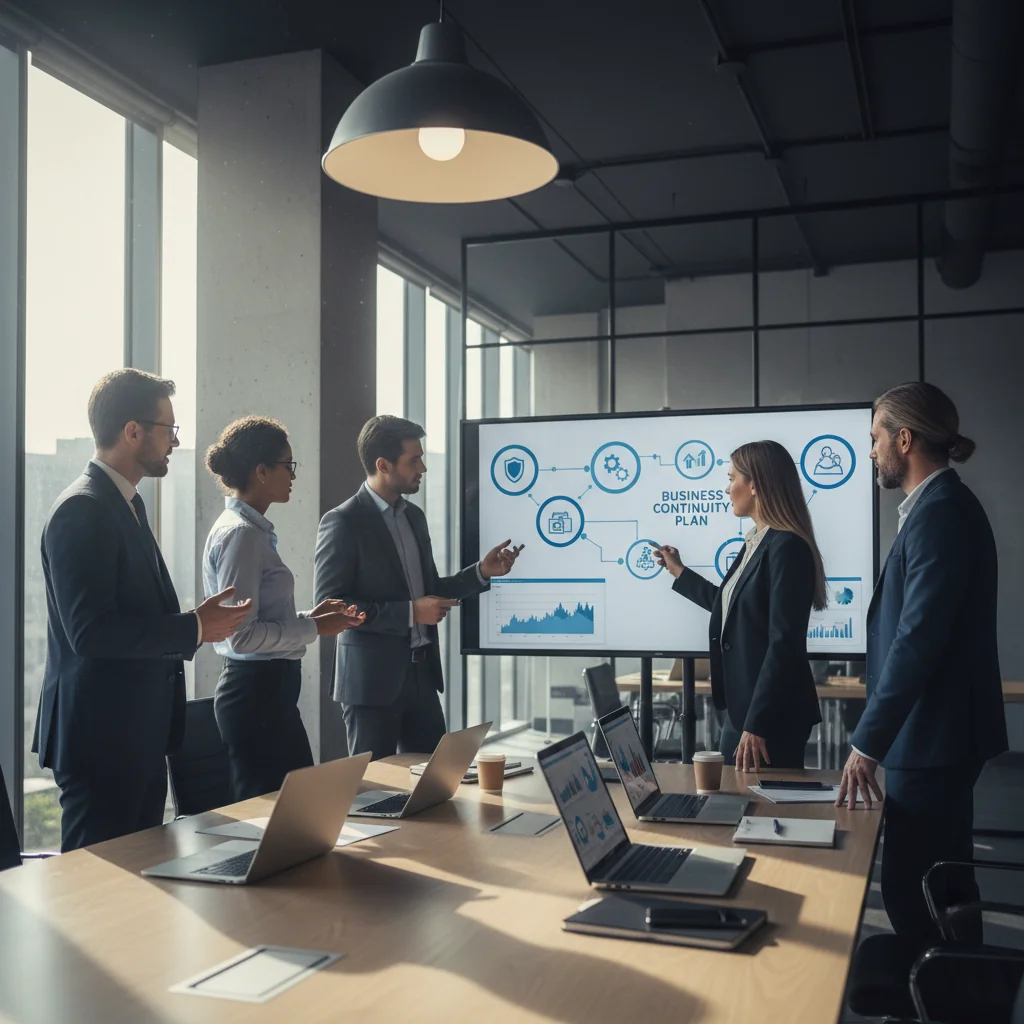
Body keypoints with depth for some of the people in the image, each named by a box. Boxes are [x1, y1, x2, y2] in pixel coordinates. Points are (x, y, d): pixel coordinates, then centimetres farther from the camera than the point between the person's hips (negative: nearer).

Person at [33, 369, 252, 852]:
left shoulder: (128, 504, 15)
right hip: (101, 737, -10)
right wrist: (194, 628, -18)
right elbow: (90, 631, -25)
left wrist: (192, 622, 7)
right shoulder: (82, 510, -16)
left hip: (139, 734, 10)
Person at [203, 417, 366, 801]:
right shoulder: (240, 533, -16)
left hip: (271, 690, 10)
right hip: (257, 694, -10)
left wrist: (311, 616, 7)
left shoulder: (253, 530, 13)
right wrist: (314, 628, -13)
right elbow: (242, 635, -21)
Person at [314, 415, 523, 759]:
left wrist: (482, 572, 5)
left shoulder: (414, 516, 11)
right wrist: (409, 613, -21)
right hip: (372, 679, -7)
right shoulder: (343, 522, -12)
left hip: (421, 673, 7)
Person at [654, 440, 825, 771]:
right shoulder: (754, 544, 13)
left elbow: (784, 644, -22)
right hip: (741, 708, 9)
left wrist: (757, 724, -23)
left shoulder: (786, 547, -17)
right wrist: (680, 573, 34)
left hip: (771, 716, -9)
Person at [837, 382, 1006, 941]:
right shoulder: (941, 505, 13)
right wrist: (876, 736, 18)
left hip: (932, 737, -10)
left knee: (910, 890, -5)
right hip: (939, 734, 10)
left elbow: (918, 638, -25)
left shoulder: (940, 512, -18)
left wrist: (867, 743, -21)